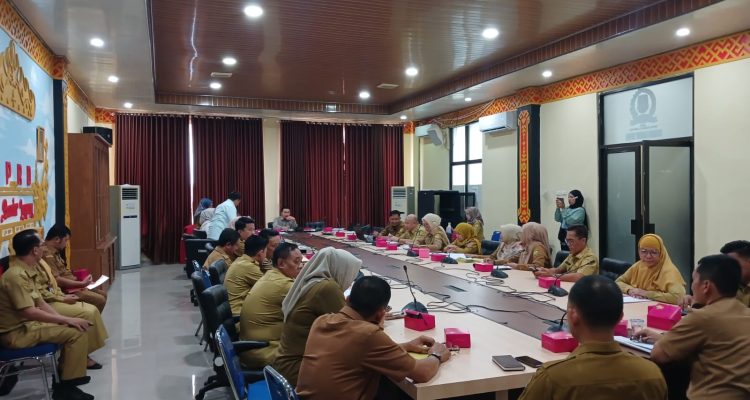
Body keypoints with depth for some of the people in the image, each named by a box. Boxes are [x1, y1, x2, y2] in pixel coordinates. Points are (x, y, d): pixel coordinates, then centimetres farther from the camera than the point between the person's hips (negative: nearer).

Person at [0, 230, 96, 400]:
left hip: (25, 325, 10)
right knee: (77, 332, -18)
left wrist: (63, 319, -4)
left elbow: (40, 303, 9)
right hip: (16, 332, -10)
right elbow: (29, 312, -29)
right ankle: (66, 386, -5)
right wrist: (66, 319, -24)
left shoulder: (25, 271, 8)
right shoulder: (16, 275, -23)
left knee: (73, 329, 11)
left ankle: (63, 381, 16)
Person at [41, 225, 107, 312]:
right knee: (100, 300, -15)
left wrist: (81, 282, 7)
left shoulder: (54, 251, 12)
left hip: (71, 285, 10)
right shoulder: (47, 253, -21)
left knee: (103, 294, 11)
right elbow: (56, 280, -26)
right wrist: (81, 283, -19)